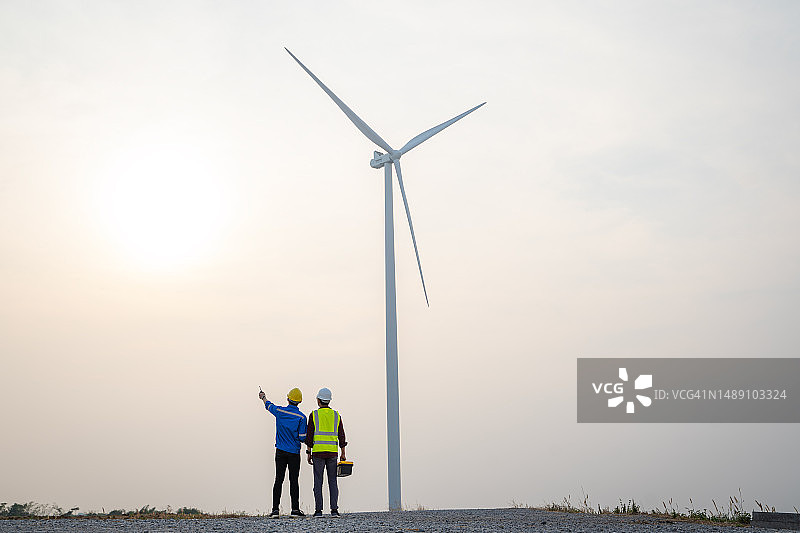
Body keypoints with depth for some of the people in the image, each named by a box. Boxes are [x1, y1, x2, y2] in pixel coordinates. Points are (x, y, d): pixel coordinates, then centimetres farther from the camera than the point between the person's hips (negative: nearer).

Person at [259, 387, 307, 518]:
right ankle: (295, 509, 2)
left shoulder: (279, 411, -1)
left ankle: (275, 509, -1)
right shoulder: (301, 417, -9)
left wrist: (263, 397, 44)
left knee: (278, 480, 2)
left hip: (280, 452, 2)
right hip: (294, 453, -2)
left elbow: (269, 405, 22)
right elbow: (302, 438, -10)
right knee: (294, 480, 2)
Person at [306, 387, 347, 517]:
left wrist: (309, 453, 4)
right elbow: (341, 436, 7)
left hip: (318, 452, -2)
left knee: (318, 482, 2)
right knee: (332, 481, 5)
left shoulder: (314, 415, 0)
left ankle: (318, 510, -1)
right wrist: (343, 454, 11)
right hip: (332, 453, 2)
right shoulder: (336, 415, 8)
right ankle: (334, 510, -1)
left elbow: (309, 436, -2)